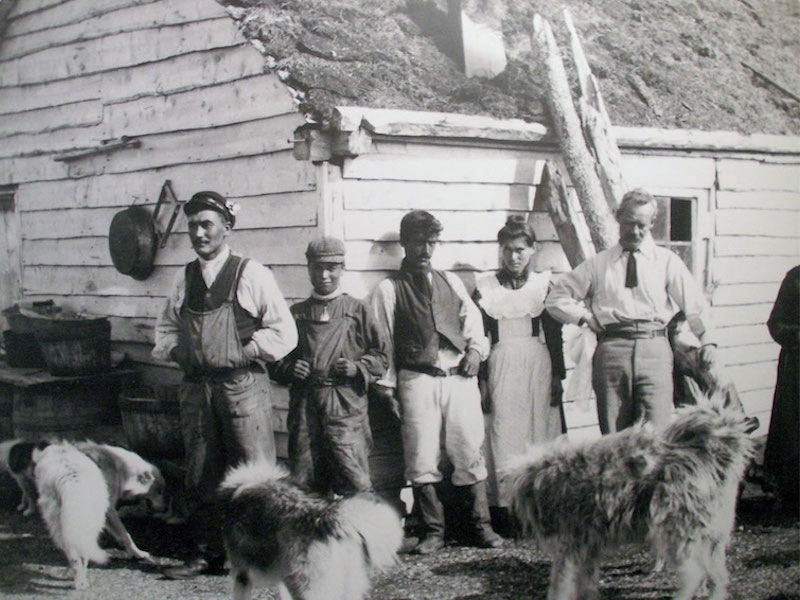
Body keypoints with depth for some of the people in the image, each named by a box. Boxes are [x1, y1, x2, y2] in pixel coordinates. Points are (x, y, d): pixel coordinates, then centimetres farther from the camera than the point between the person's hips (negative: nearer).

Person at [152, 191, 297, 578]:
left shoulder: (251, 274, -3)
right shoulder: (184, 278, 12)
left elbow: (284, 332, -4)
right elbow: (166, 327, 23)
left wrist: (242, 354, -10)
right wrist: (178, 351, 4)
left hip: (242, 384, -5)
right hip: (195, 387, 5)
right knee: (200, 475, 10)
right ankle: (208, 554, 22)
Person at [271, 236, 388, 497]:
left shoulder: (357, 309, 10)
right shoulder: (296, 313, 16)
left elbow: (380, 355, 9)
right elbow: (279, 360, 20)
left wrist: (357, 368, -8)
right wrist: (289, 369, -1)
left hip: (345, 406, -2)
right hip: (304, 405, 3)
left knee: (355, 485, -10)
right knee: (304, 486, 4)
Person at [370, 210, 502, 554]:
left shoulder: (450, 282, 17)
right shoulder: (389, 289, 5)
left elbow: (472, 318, 21)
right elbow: (383, 341, 4)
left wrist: (475, 348, 3)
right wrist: (390, 384, 1)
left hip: (460, 376, 3)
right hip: (417, 380, -3)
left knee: (470, 453, 1)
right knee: (421, 458, -3)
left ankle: (480, 526, 11)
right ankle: (433, 531, 7)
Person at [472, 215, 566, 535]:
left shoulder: (543, 283, 8)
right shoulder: (485, 286, 5)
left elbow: (554, 333, 9)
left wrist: (557, 375, 4)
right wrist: (481, 380, -2)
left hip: (538, 364, 1)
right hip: (500, 364, -1)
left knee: (539, 434, 1)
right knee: (502, 434, -4)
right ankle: (504, 507, -1)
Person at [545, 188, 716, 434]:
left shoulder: (667, 261, 15)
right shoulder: (598, 264, 15)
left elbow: (694, 303, 9)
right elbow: (556, 298, 18)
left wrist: (707, 340, -4)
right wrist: (586, 316, 4)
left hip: (654, 350, -1)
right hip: (611, 348, 1)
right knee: (614, 436, 0)